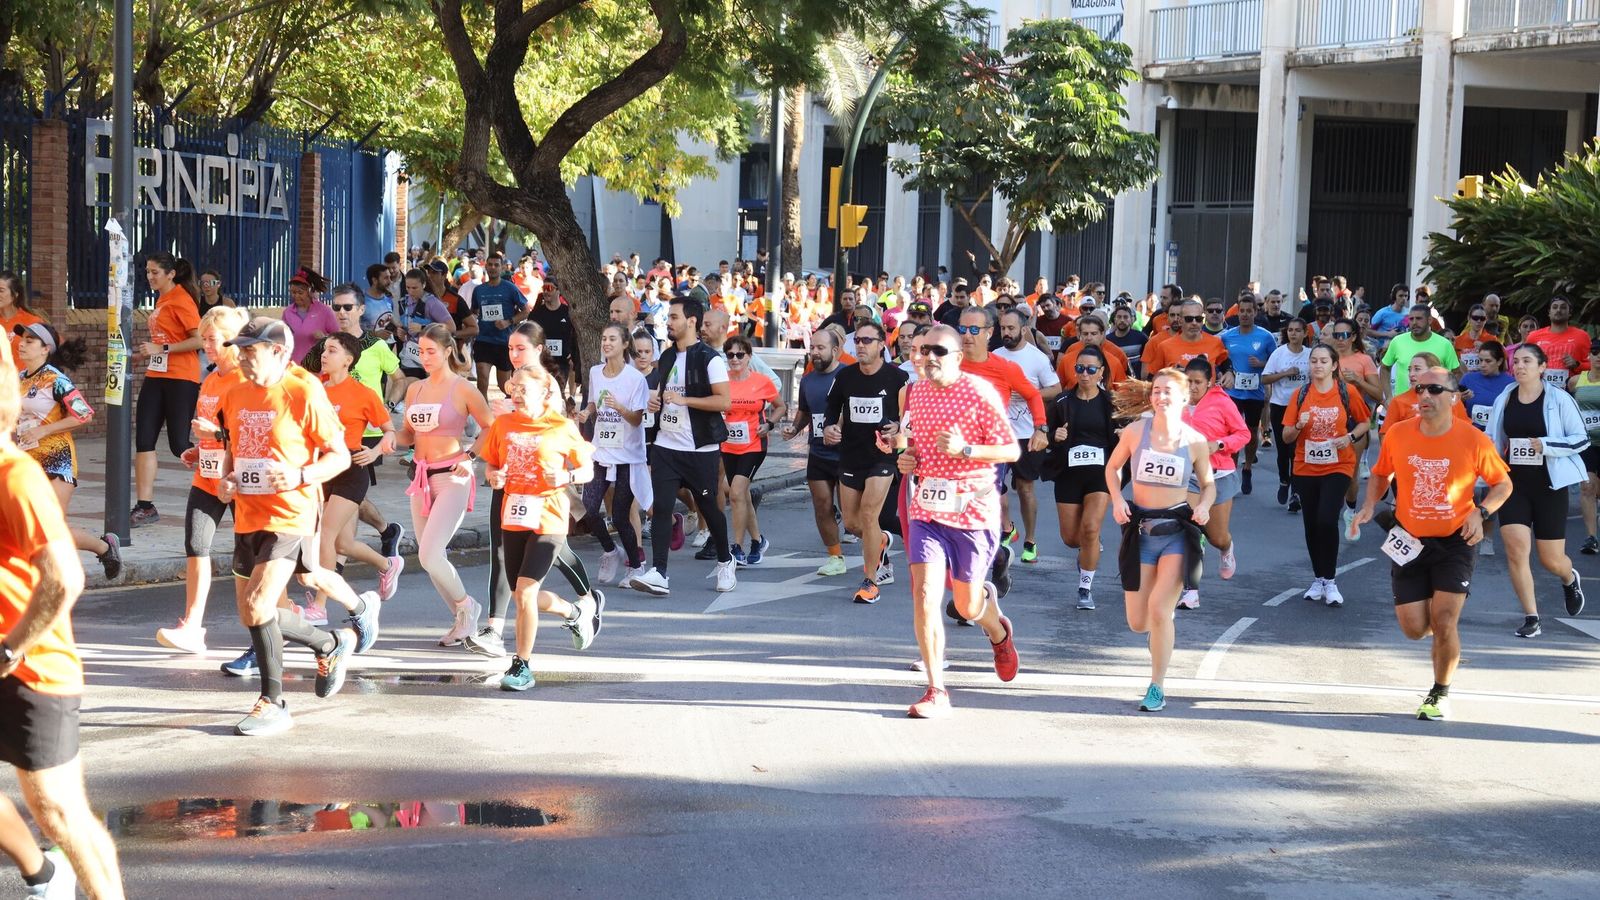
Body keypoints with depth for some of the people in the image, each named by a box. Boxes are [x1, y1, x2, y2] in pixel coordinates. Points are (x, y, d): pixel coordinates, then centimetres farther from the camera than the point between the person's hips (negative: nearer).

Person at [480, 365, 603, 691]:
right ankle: (577, 610, 42)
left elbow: (588, 471, 1)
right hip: (513, 517, 5)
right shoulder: (503, 424, 5)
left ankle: (522, 666, -3)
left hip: (547, 520, -5)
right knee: (525, 596, 12)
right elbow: (491, 463, 16)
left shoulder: (561, 428, -6)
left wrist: (566, 477, -18)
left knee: (525, 592, -15)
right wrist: (493, 477, -6)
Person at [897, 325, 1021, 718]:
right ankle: (936, 691, -7)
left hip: (973, 509, -4)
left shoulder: (979, 393, -11)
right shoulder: (914, 393, 7)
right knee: (924, 595, -13)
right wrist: (906, 458, 2)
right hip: (927, 509, 4)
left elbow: (1012, 450, -10)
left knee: (967, 605, 8)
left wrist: (965, 450, -22)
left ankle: (998, 631, 47)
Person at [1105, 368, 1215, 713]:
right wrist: (1117, 499, -6)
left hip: (1178, 531, -2)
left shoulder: (1195, 441, -5)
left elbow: (1208, 484, 9)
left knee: (1159, 607, -18)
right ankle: (1164, 630, 44)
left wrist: (1204, 507, -13)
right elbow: (1112, 467, 11)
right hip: (1140, 529, 2)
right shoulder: (1135, 432, -4)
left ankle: (1157, 688, -3)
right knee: (1137, 623, 4)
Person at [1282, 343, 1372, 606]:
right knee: (1311, 524, 9)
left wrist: (1350, 437, -11)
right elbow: (1286, 436, 3)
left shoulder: (1347, 393, -4)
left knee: (1327, 520, -17)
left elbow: (1365, 422, 8)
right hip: (1306, 468, 3)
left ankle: (1330, 582, -6)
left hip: (1337, 467, -3)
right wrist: (1298, 426, -18)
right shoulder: (1300, 395, 2)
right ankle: (1318, 579, 25)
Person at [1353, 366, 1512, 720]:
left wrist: (1481, 512, -15)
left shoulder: (1474, 441, -11)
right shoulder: (1398, 435, -5)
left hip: (1454, 542, -2)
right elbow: (1380, 475, 13)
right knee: (1414, 628, 0)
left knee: (1443, 621, -12)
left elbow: (1503, 483, 2)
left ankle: (1441, 693, 10)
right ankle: (1446, 638, 38)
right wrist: (1369, 506, -4)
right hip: (1409, 543, 2)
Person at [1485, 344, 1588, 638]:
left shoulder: (1559, 399, -7)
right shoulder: (1504, 401, 5)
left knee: (1551, 559, 5)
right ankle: (1531, 618, -4)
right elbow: (1490, 438, 18)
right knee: (1515, 547, -14)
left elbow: (1581, 439, -7)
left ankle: (1570, 579, 43)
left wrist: (1546, 446, -20)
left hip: (1549, 484, -3)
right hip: (1513, 483, 3)